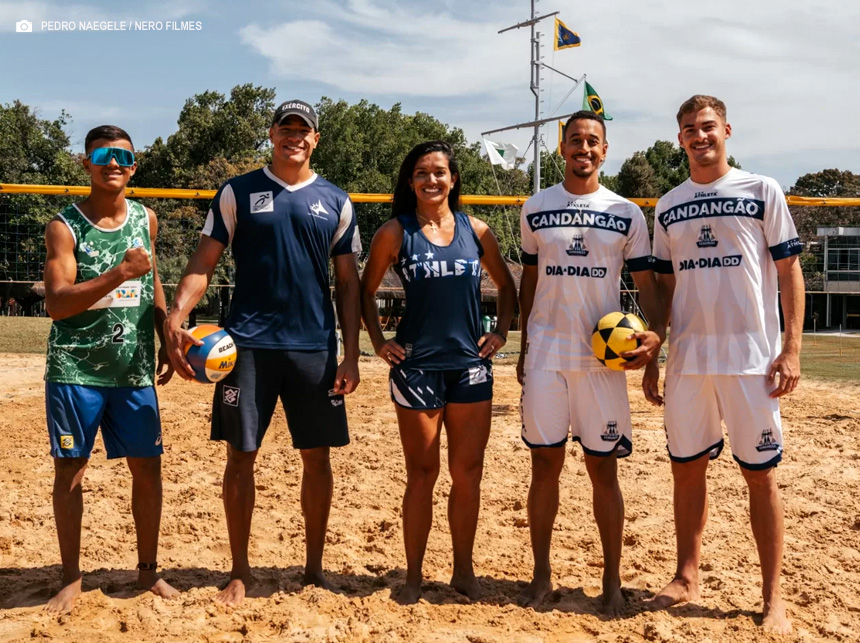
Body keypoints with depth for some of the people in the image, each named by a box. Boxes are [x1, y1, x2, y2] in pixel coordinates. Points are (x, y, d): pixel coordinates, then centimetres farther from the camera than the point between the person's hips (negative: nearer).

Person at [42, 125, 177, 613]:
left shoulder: (146, 220, 6)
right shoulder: (65, 226, -7)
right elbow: (57, 303, -17)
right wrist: (120, 273, -27)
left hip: (135, 368, 3)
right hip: (75, 368, -3)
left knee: (148, 467, 5)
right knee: (70, 469, 3)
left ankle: (148, 569, 21)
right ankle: (72, 579, 18)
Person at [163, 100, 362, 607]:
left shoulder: (336, 202, 8)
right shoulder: (238, 193, 5)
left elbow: (349, 283, 8)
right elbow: (204, 263, 1)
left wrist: (351, 354, 0)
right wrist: (177, 316, -15)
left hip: (316, 347, 1)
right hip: (249, 343, -1)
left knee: (317, 457, 6)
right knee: (241, 455, 2)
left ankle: (315, 565, 22)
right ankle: (240, 570, 18)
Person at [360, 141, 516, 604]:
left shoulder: (476, 231, 6)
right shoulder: (395, 233, -1)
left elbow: (506, 286, 18)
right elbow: (366, 291, 8)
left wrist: (501, 331, 7)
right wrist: (379, 342, -1)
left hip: (471, 366, 2)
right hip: (417, 367, -2)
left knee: (467, 473, 8)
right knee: (422, 474, 5)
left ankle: (463, 569, 24)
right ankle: (413, 575, 20)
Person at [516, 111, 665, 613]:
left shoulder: (627, 214, 4)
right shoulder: (536, 209, 7)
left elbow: (647, 283, 4)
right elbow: (529, 280, 13)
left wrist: (656, 333, -16)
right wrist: (524, 347, 9)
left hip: (603, 356, -1)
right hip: (546, 355, 1)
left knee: (604, 468, 3)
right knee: (545, 464, 4)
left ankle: (612, 580, 15)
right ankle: (542, 574, 17)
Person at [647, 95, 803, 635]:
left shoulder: (762, 191, 2)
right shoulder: (668, 206, 12)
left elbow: (790, 271, 0)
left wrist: (791, 348, -9)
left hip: (750, 357, -3)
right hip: (687, 360, 4)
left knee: (761, 474, 2)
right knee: (687, 468, 9)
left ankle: (774, 598, 12)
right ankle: (688, 577, 24)